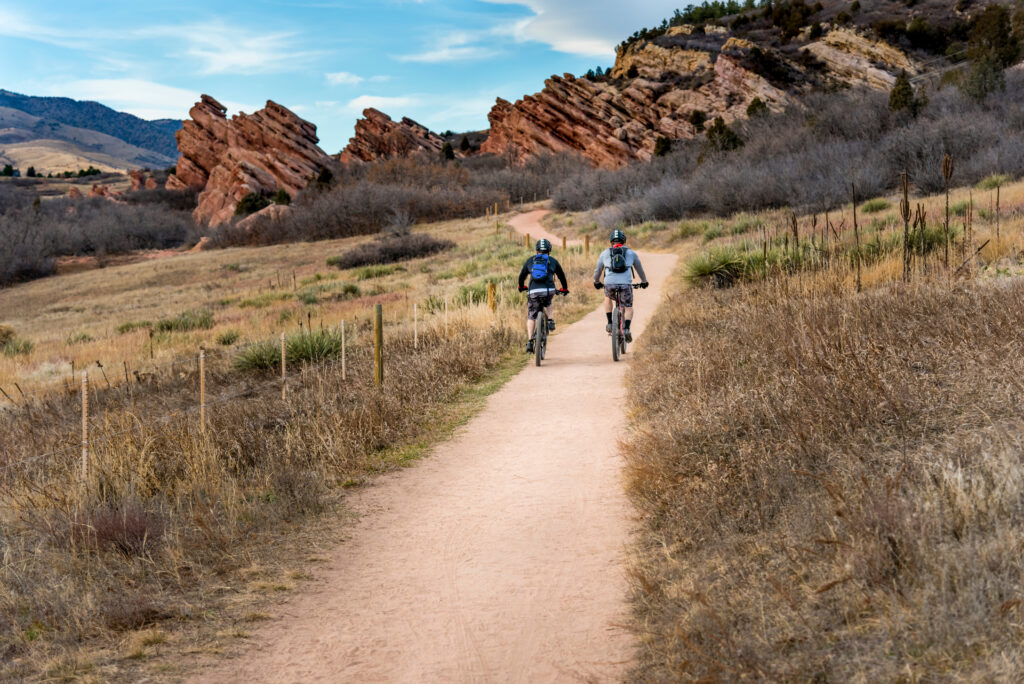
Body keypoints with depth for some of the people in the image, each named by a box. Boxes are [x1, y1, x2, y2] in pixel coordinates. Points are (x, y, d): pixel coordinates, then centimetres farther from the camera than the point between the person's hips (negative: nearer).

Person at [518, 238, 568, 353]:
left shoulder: (530, 260, 19)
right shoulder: (553, 261, 18)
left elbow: (522, 276, 27)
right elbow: (561, 276, 28)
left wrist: (521, 287, 47)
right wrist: (565, 289, 45)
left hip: (534, 292, 0)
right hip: (549, 291, 0)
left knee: (531, 317, 9)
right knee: (547, 303, 36)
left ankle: (529, 341, -4)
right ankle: (550, 320, 13)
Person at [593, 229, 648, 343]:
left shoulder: (605, 253, 19)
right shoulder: (631, 253, 18)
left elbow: (598, 270, 31)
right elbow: (639, 269, 32)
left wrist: (596, 282, 50)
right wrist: (644, 282, 49)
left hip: (610, 284, 1)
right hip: (626, 284, -1)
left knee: (608, 297, 34)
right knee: (629, 308, 17)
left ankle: (610, 324, 22)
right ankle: (627, 329, -8)